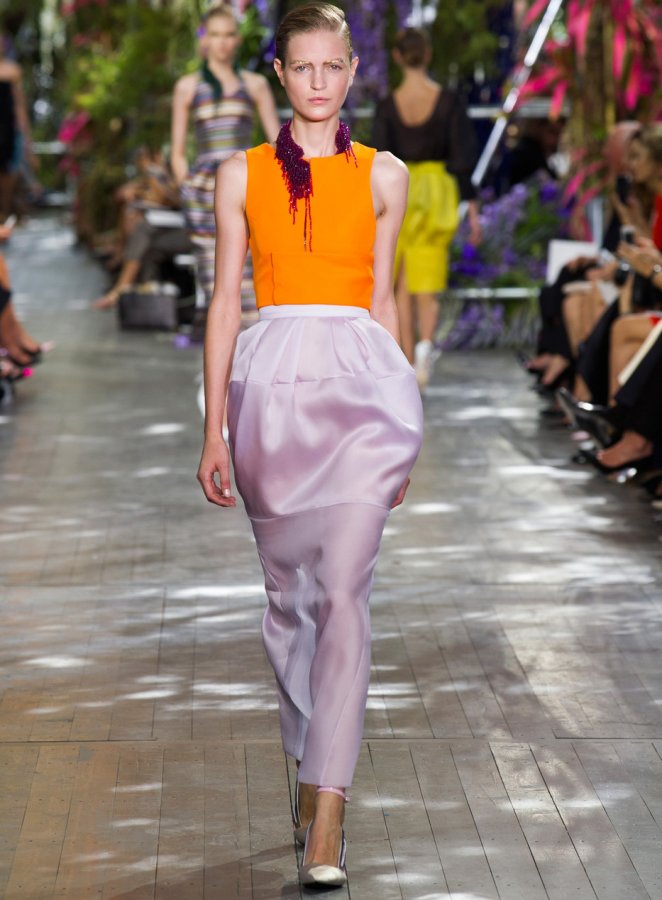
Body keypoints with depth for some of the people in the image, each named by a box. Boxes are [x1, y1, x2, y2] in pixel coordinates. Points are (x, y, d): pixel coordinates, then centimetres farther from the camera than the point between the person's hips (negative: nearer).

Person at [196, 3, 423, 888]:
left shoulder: (384, 175, 9)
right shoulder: (242, 175, 8)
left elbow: (383, 299, 14)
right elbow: (225, 302, 7)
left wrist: (403, 422, 14)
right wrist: (215, 431, 4)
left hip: (361, 381, -1)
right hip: (273, 382, 1)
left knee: (344, 593, -11)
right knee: (289, 596, 10)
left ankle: (325, 819, -12)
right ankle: (312, 763, 30)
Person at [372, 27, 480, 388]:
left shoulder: (387, 106, -4)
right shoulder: (449, 102, -4)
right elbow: (463, 158, -4)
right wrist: (472, 208, 2)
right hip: (438, 191, 0)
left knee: (402, 287, 10)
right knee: (427, 283, 5)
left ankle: (408, 363, 13)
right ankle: (425, 342, -21)